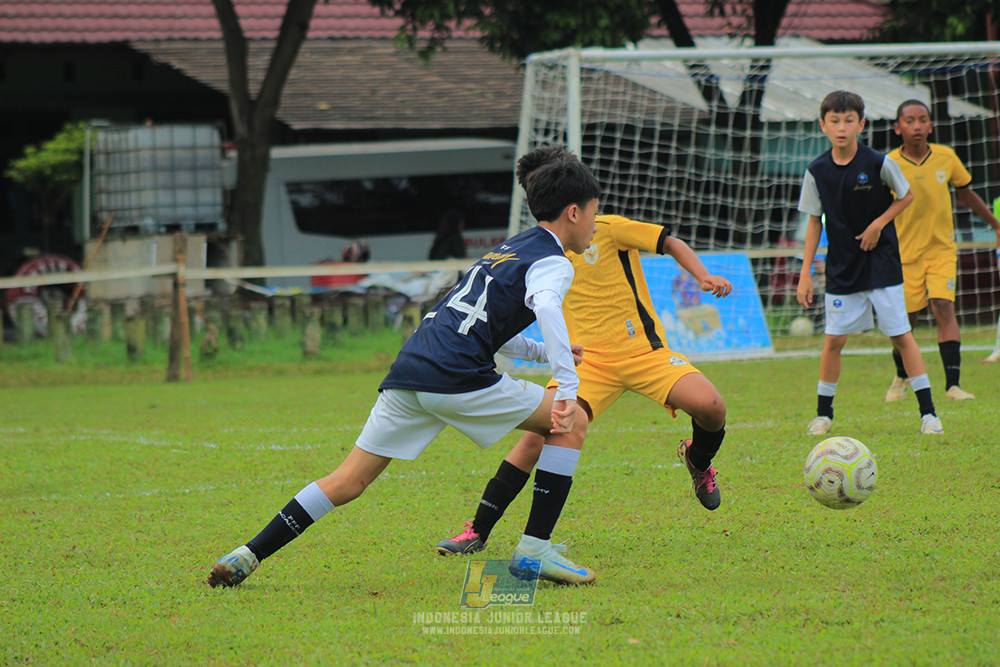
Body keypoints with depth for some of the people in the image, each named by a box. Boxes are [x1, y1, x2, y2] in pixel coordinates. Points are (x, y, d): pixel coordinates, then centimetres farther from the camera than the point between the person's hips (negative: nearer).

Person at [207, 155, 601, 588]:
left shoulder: (507, 250, 29)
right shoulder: (552, 263, 2)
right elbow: (546, 307, -21)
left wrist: (542, 352, 41)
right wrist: (567, 388, -24)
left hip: (409, 370, 8)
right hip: (456, 379, -8)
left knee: (351, 479, 9)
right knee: (572, 422, 5)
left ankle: (247, 556, 1)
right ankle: (534, 551, 0)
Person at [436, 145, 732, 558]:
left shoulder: (607, 229, -5)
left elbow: (671, 244, -1)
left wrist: (704, 277, -15)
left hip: (643, 350, -2)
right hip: (588, 361, 2)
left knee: (709, 406, -24)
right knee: (539, 434, -19)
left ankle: (699, 461, 13)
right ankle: (477, 532, -13)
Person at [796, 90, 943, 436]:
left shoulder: (879, 163, -12)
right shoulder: (817, 171, -5)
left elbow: (906, 196, 5)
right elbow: (815, 221, 4)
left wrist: (878, 224, -11)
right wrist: (805, 272, 2)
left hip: (882, 262, -2)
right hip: (841, 268, 2)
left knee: (901, 335, -2)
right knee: (833, 339, 1)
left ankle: (928, 411, 5)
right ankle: (823, 413, 16)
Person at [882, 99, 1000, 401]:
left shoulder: (946, 158, -2)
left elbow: (966, 194, 14)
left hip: (942, 248, 1)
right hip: (905, 252, -1)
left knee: (943, 307, -17)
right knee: (905, 318, 4)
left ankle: (952, 384, -19)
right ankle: (901, 378, 32)